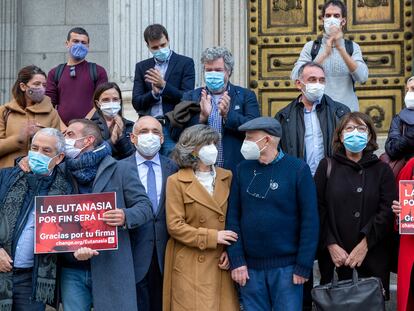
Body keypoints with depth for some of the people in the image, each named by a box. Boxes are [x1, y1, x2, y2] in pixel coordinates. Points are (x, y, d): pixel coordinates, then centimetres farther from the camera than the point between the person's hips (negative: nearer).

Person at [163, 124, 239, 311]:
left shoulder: (226, 177, 10)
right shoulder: (177, 182, -3)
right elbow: (175, 226, -8)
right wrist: (212, 237, -12)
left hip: (220, 263, 4)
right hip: (190, 266, -4)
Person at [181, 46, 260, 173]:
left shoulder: (246, 96, 7)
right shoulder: (190, 97, 9)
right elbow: (177, 134, 0)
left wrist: (228, 114, -19)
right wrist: (202, 117, -15)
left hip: (237, 170, 0)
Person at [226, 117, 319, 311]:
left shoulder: (298, 169, -5)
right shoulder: (243, 169, 5)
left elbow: (310, 220, -7)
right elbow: (233, 217, 4)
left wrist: (303, 267, -10)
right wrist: (236, 261, -4)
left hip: (286, 267, -3)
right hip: (250, 267, 3)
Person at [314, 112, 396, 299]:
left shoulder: (382, 170, 8)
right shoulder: (327, 167, 8)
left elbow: (388, 210, -3)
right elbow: (318, 209, 0)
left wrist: (365, 243, -12)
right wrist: (331, 244, -10)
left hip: (373, 257, 1)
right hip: (334, 256, 0)